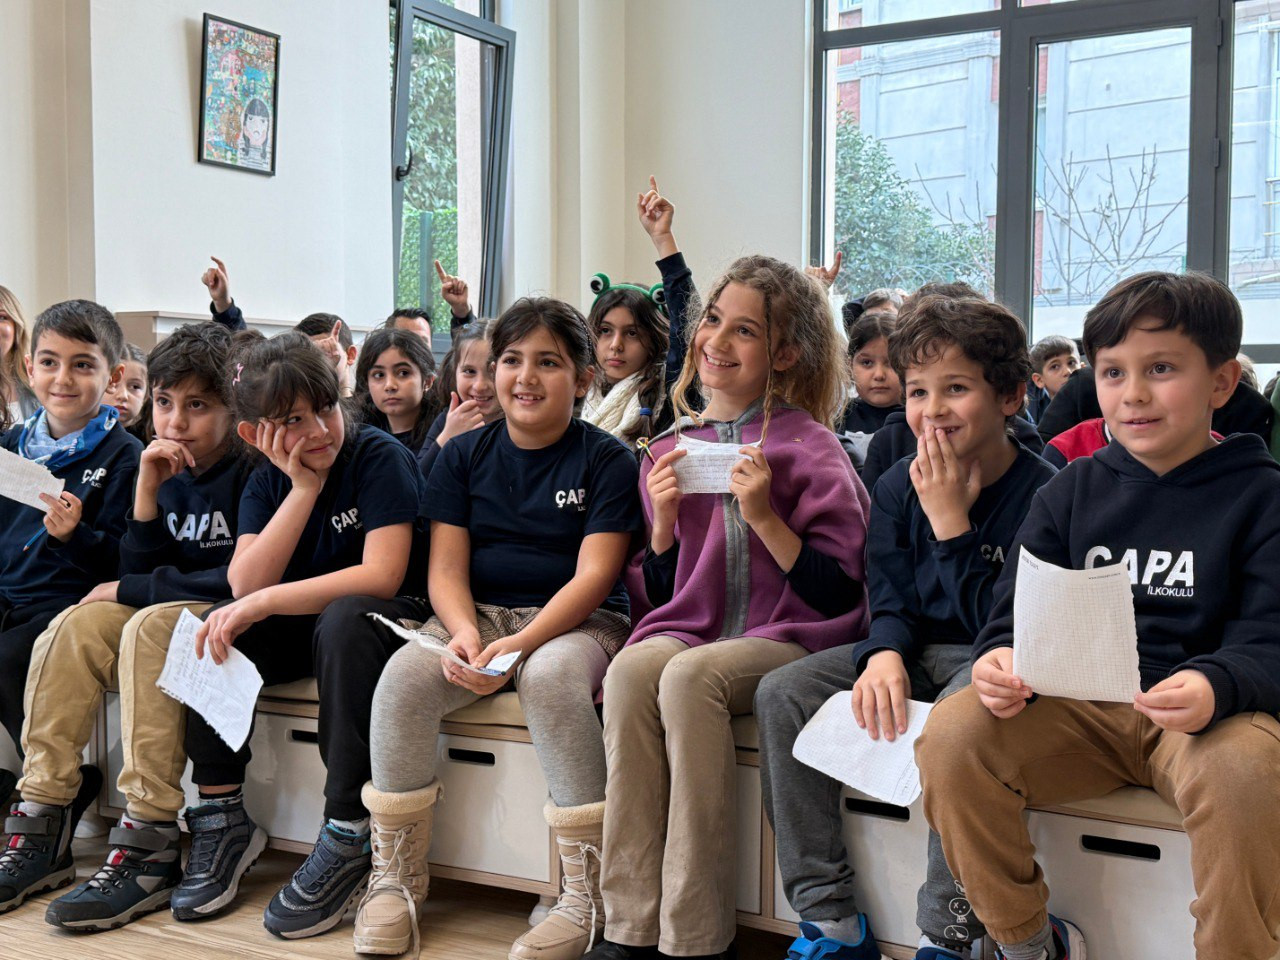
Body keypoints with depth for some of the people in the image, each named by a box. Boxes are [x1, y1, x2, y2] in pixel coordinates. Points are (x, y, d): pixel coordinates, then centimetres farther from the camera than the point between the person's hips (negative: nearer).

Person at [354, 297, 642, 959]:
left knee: (551, 676, -36)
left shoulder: (605, 460, -2)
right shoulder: (463, 455, 8)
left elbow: (594, 575, -11)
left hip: (578, 620, -3)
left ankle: (588, 896, -26)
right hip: (478, 613, 3)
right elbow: (446, 569, 3)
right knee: (404, 675, -26)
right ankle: (395, 879, -10)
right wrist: (464, 633, -20)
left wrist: (522, 643, -26)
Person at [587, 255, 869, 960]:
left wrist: (764, 517, -17)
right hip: (688, 631, 4)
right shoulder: (672, 448, 12)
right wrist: (663, 524, -3)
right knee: (629, 670, -29)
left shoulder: (808, 447, -1)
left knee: (689, 676, -33)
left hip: (784, 639, -4)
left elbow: (839, 594, -7)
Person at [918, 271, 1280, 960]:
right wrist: (1001, 659, -19)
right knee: (952, 732, -23)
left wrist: (1215, 685, -30)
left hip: (1208, 713, -3)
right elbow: (1017, 612, 6)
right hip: (1080, 710, 3)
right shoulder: (1072, 490, 12)